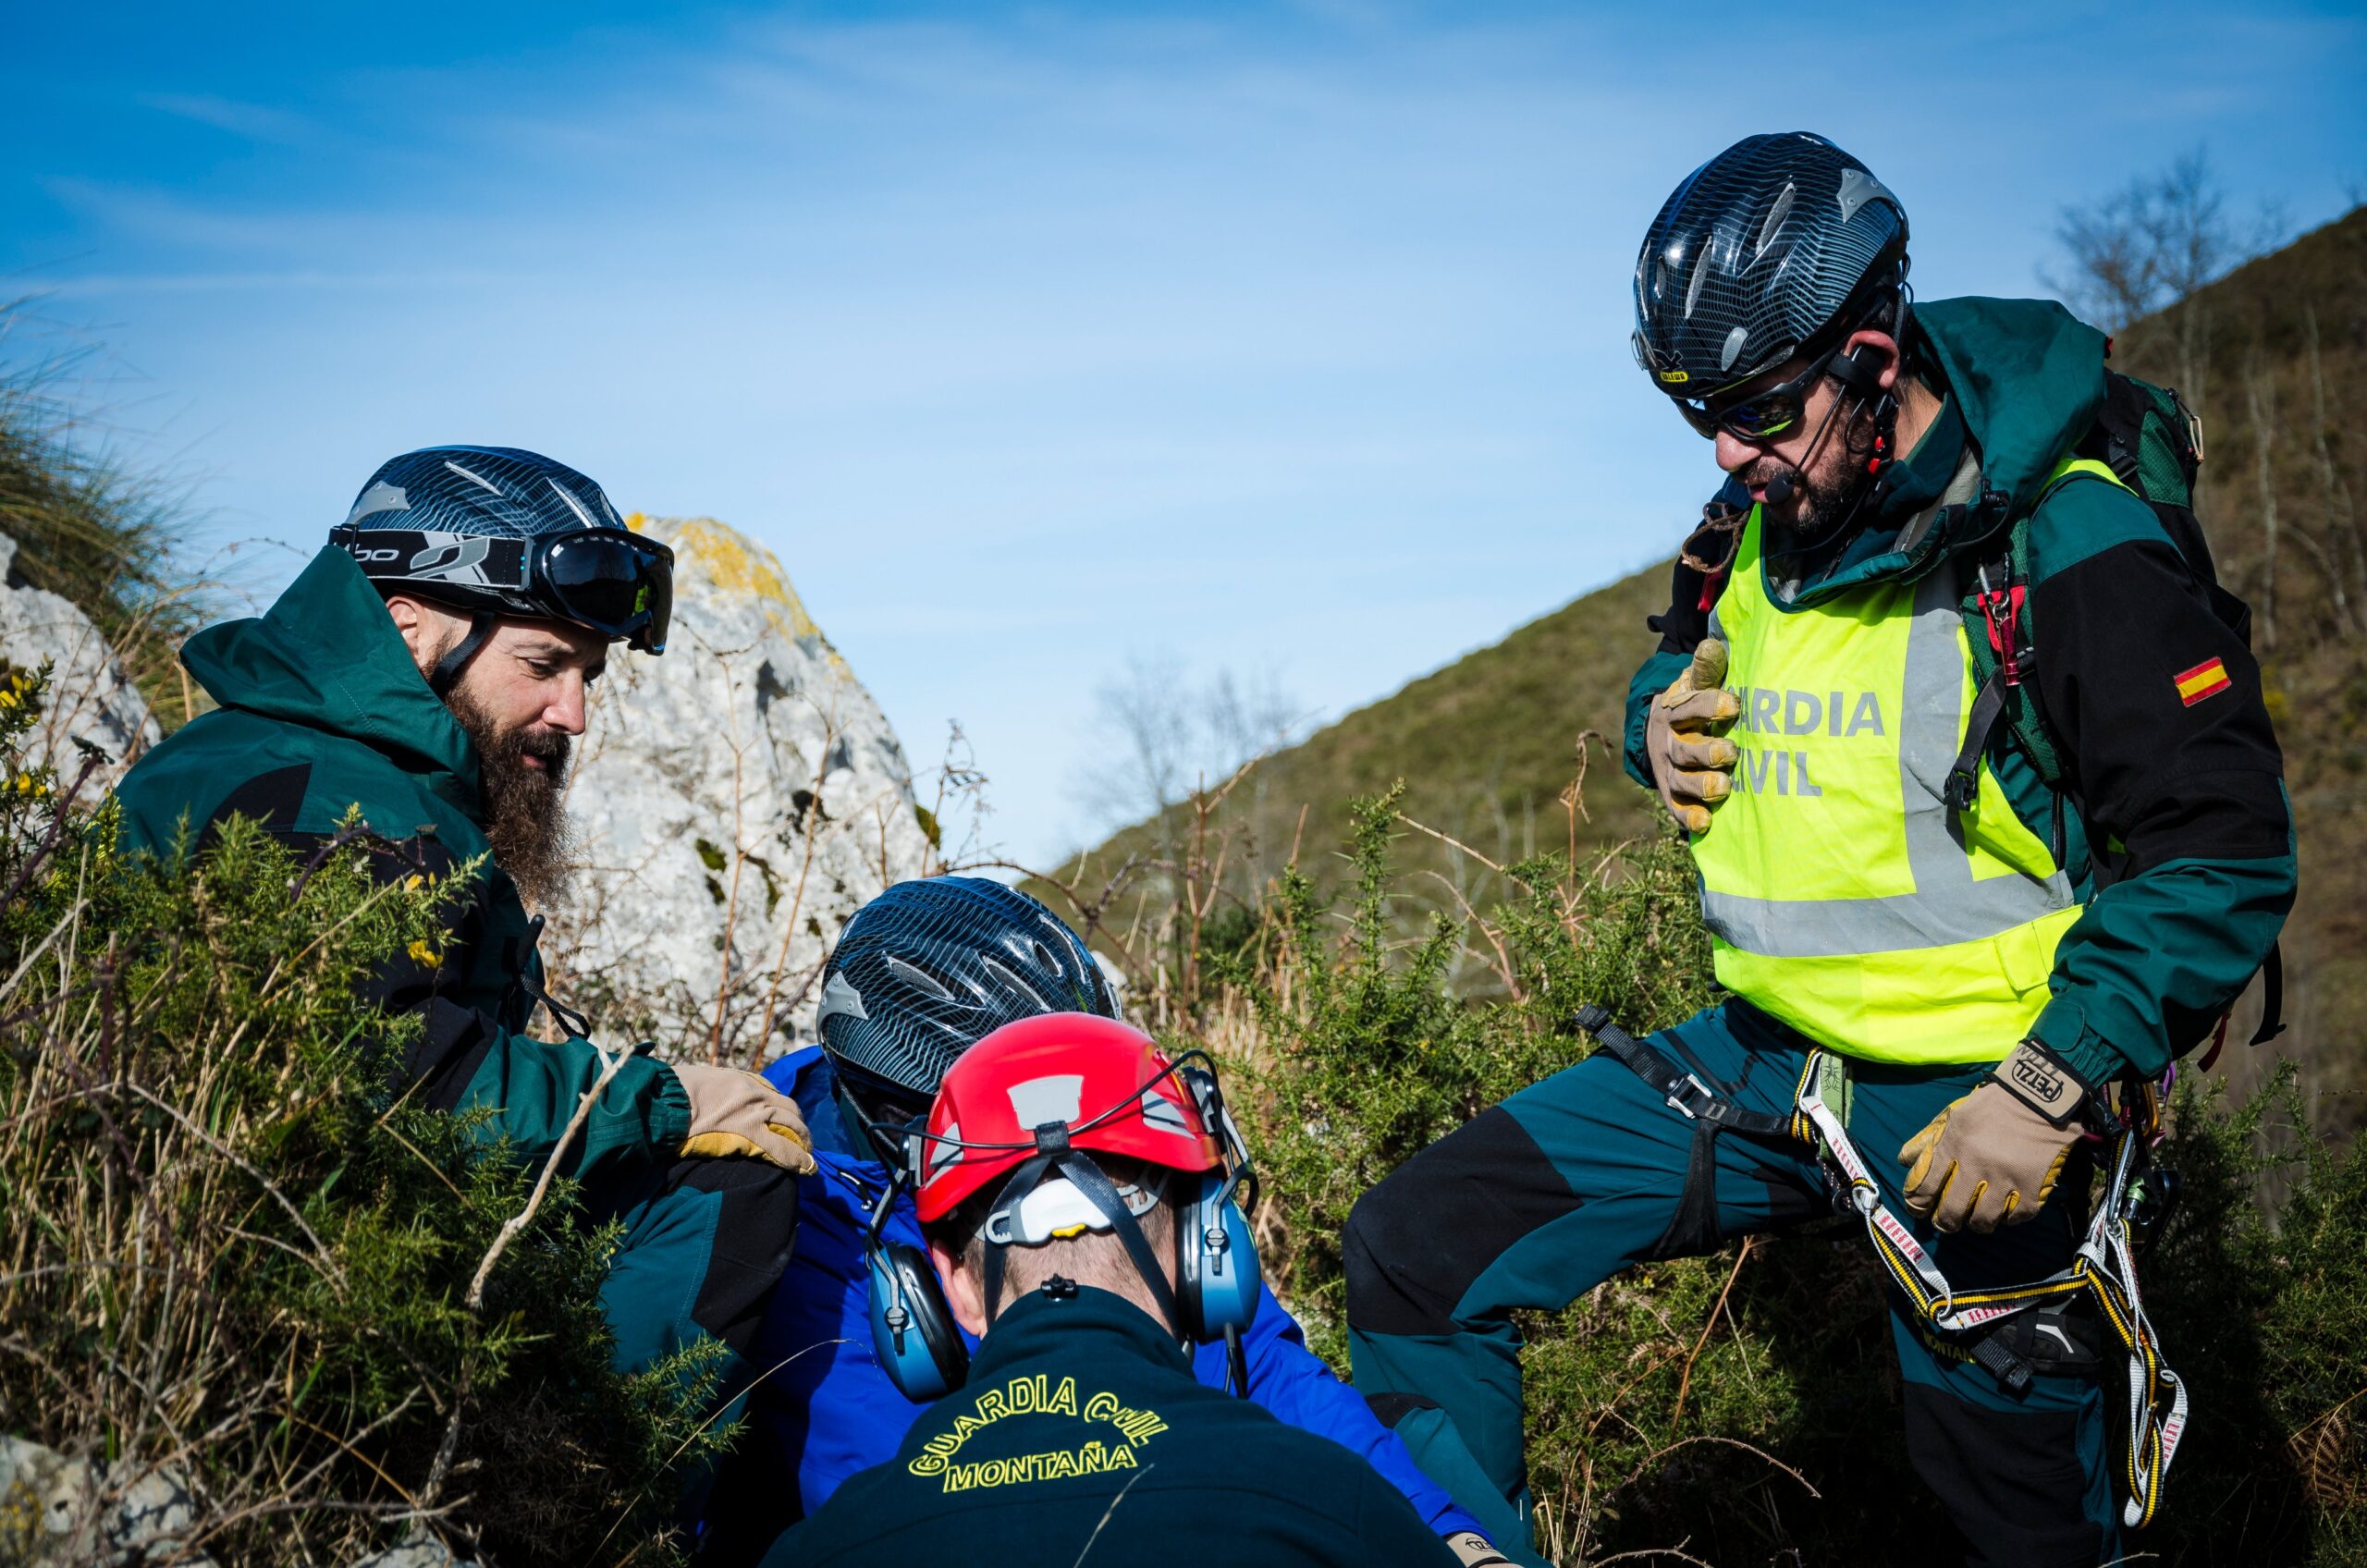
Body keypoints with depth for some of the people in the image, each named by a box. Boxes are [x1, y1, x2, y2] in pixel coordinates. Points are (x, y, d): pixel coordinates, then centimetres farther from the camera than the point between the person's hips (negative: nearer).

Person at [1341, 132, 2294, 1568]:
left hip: (1971, 1102, -5)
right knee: (1417, 1251, -4)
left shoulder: (2067, 549, -18)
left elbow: (2227, 855, -17)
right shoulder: (1761, 531, 3)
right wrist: (1662, 720, -3)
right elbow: (1692, 671, 23)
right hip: (1761, 1057, 6)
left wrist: (2051, 1087, -23)